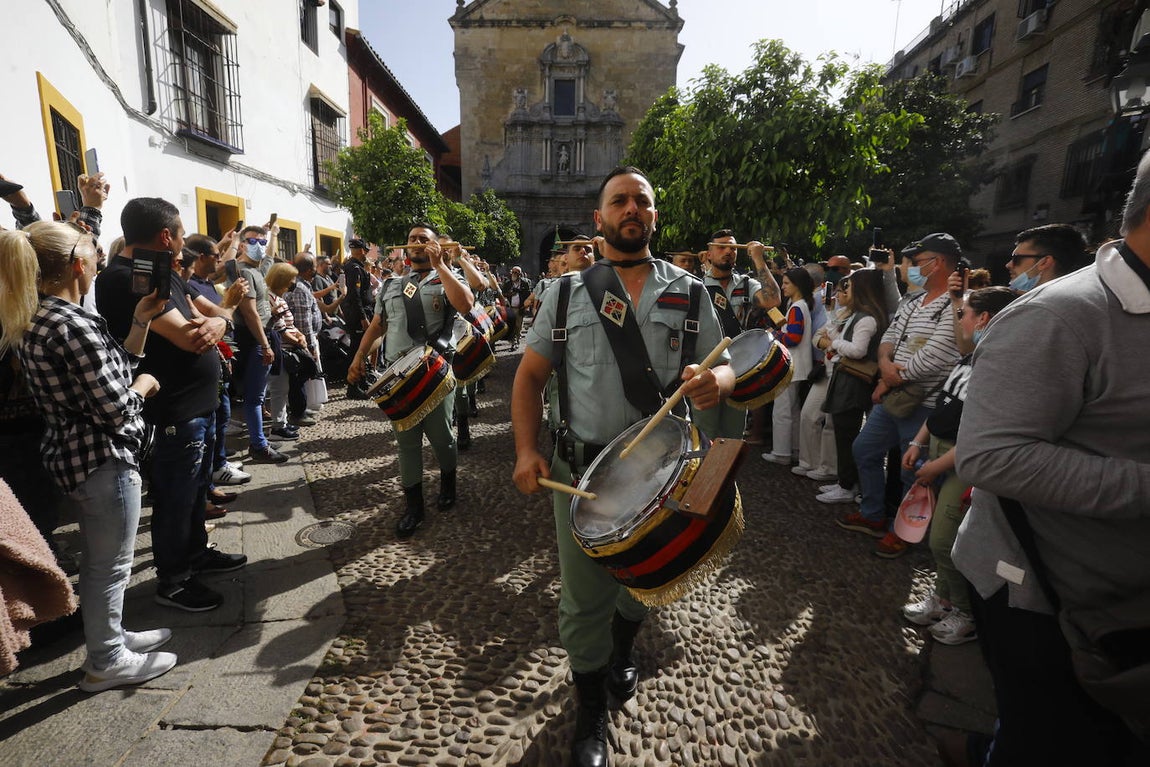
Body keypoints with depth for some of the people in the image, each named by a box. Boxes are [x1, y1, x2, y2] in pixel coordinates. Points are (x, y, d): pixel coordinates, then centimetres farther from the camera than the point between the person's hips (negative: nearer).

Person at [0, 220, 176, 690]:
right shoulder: (74, 325, -24)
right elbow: (116, 409, -25)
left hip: (72, 453, 10)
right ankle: (107, 662, 23)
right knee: (112, 565, 6)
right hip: (103, 458, -10)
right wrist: (144, 385, -6)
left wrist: (141, 320, 7)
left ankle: (109, 635, 41)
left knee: (99, 559, 24)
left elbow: (114, 368, 11)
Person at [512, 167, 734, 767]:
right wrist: (527, 451, -9)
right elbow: (530, 376, 4)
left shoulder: (687, 292, 3)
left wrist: (716, 380, -22)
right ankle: (590, 713, 34)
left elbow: (725, 366, 3)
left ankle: (621, 653, 55)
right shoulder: (567, 292, 2)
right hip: (582, 470, -1)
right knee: (583, 597, 7)